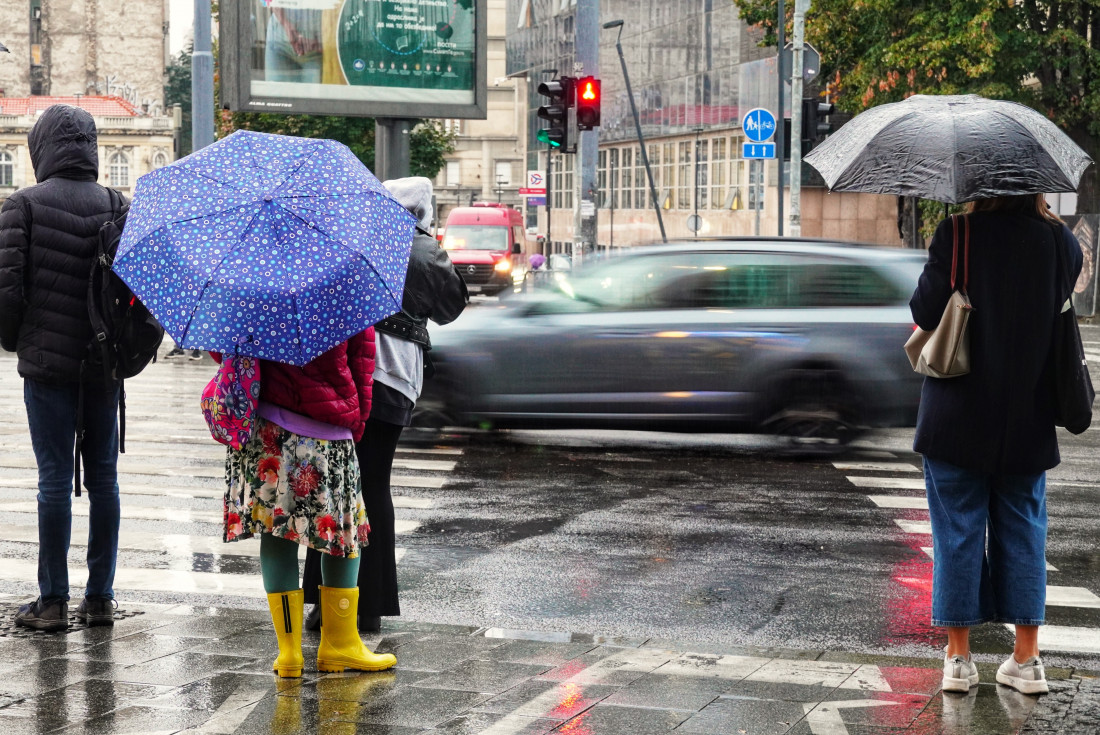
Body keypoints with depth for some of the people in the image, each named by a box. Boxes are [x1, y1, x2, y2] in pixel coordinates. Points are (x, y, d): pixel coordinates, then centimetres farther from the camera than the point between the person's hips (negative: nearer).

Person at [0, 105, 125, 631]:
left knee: (55, 478, 0)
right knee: (103, 477, 8)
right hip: (104, 363, 3)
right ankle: (100, 597, 13)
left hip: (48, 363, -3)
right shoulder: (116, 206, 3)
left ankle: (53, 600, 4)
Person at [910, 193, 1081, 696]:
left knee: (958, 530, 6)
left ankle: (958, 657, 9)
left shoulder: (957, 235, -15)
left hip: (958, 416, -3)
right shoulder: (1059, 242, -4)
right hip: (1028, 420, 3)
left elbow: (926, 314, -12)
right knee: (1023, 529, 12)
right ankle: (1027, 660, 13)